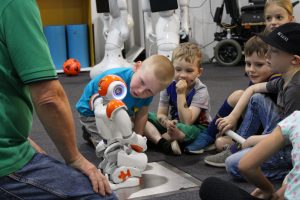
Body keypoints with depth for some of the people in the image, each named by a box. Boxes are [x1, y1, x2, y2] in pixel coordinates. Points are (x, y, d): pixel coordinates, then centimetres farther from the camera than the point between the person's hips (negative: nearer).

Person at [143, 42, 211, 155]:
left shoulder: (200, 91, -20)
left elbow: (186, 122, -28)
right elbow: (161, 114, -6)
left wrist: (181, 94, -32)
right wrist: (167, 123, -30)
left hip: (196, 127, -5)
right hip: (173, 124, 5)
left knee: (187, 130, -41)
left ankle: (153, 138, -19)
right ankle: (162, 142, -31)